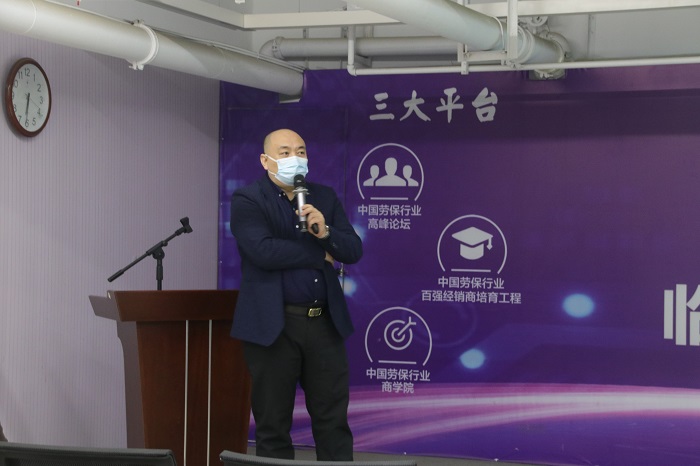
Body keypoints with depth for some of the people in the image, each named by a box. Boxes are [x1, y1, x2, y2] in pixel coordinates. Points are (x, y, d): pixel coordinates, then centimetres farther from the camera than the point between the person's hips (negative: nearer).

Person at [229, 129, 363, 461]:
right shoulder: (247, 200, -4)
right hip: (273, 326, -4)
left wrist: (325, 232, -16)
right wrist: (320, 255, -8)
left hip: (325, 323, 4)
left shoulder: (325, 197, 11)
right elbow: (263, 251, -19)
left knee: (334, 421, 7)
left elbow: (354, 251, 4)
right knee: (273, 425, 4)